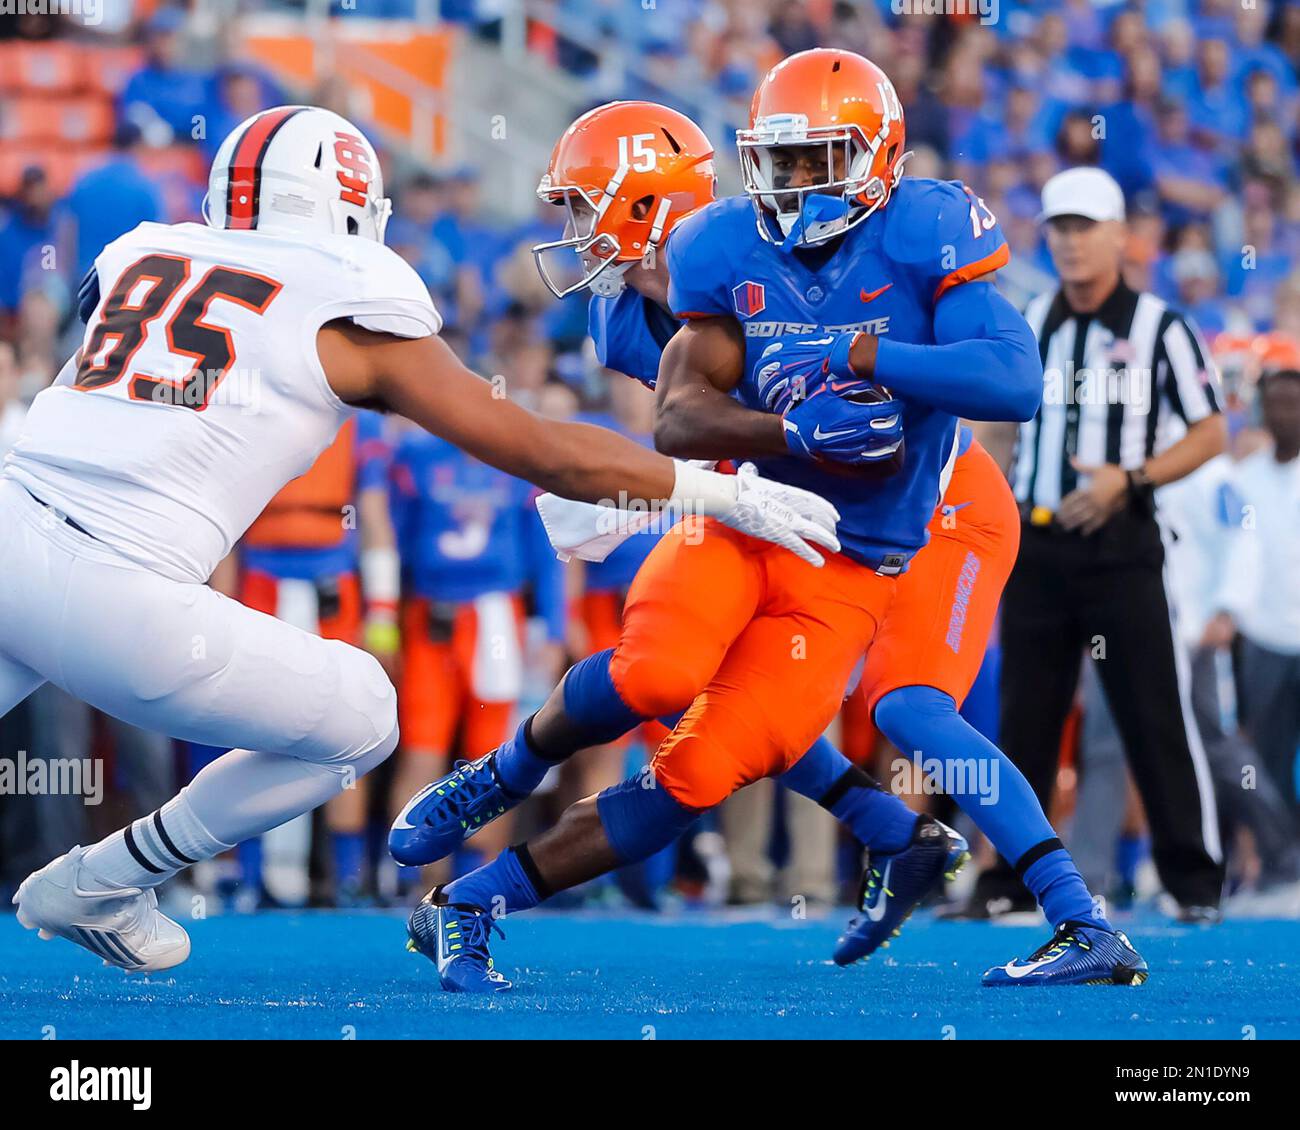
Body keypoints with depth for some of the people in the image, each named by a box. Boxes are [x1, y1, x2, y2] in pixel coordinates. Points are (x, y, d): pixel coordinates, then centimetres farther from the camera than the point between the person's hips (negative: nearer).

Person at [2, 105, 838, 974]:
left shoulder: (140, 257, 20)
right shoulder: (352, 304, 8)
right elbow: (544, 453, 12)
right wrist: (731, 494, 22)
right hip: (110, 600, -5)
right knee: (359, 721, 17)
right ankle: (98, 887, 22)